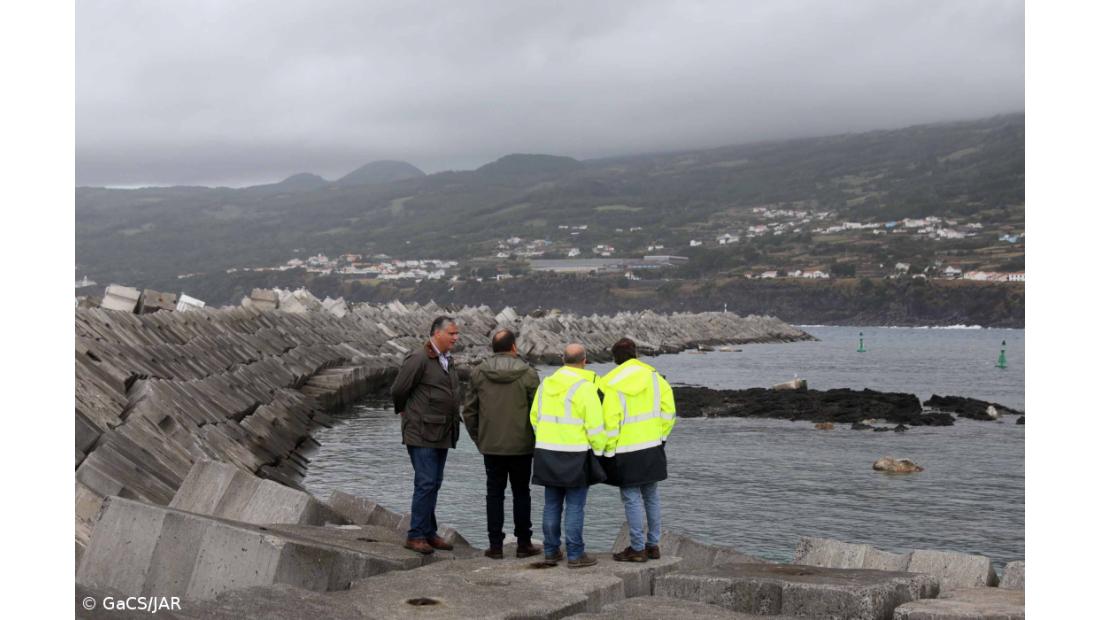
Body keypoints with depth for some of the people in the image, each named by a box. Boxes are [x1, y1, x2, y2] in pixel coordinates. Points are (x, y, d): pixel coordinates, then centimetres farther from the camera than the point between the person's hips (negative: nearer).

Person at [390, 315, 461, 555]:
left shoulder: (447, 360, 14)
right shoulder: (418, 359, -15)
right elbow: (397, 391, -9)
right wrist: (405, 411, 7)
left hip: (442, 434, 8)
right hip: (422, 433, -8)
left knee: (434, 484, 12)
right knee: (426, 483, -10)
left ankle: (429, 533, 19)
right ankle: (416, 535, -3)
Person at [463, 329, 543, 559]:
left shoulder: (478, 373, -1)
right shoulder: (528, 374, -8)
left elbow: (469, 411, 3)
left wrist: (478, 439, 13)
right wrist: (535, 439, 7)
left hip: (490, 446, 1)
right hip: (521, 446, -1)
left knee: (494, 494, 8)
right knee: (521, 493, 9)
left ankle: (496, 546, 7)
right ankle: (523, 544, 13)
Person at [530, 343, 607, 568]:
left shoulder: (546, 384, 7)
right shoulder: (584, 387, -12)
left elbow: (535, 417, 12)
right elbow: (595, 425, -14)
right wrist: (599, 450, 0)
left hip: (547, 453, 6)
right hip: (575, 456, -5)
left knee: (552, 504, 13)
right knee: (575, 506, 0)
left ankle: (551, 551, 18)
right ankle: (575, 554, 2)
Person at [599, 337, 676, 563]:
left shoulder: (611, 385, -12)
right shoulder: (653, 376, 1)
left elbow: (609, 423, -14)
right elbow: (669, 410, 3)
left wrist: (608, 451, -4)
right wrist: (662, 435, 15)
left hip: (627, 452, -5)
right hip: (653, 447, 5)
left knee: (632, 498, 1)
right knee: (651, 496, 16)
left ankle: (638, 548, 4)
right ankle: (653, 544, 21)